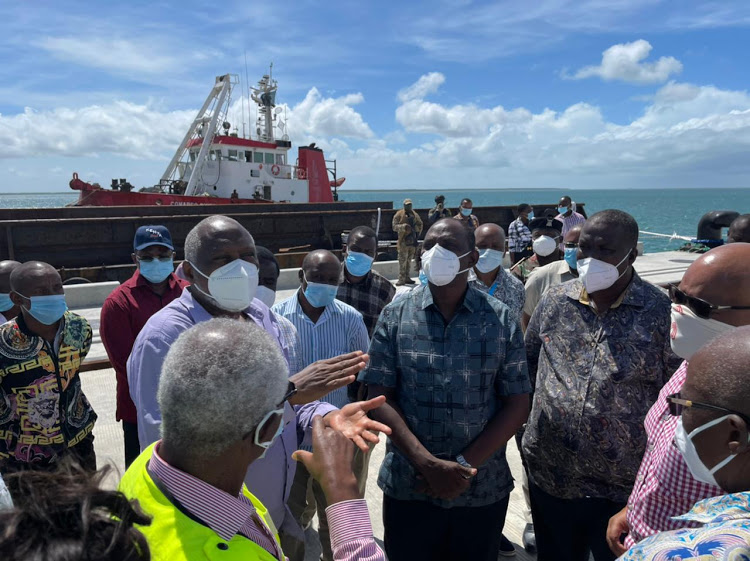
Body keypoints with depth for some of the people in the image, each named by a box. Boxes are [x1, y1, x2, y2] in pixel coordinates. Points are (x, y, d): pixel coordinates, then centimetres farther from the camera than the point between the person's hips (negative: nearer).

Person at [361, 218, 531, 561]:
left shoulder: (500, 319, -4)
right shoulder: (395, 315, -4)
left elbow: (517, 404, -3)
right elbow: (379, 397, -6)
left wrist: (465, 465, -11)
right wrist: (427, 463, -15)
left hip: (483, 490, 1)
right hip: (408, 488, 0)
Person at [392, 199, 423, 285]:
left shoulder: (415, 215, 14)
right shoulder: (399, 215, -2)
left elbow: (420, 225, 20)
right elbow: (394, 226, -8)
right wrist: (404, 226, -24)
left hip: (413, 241, 5)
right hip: (403, 241, -5)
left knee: (409, 261, 11)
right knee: (402, 261, -9)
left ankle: (407, 278, 19)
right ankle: (401, 280, -7)